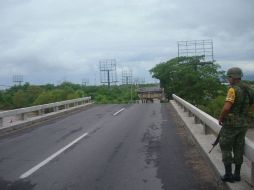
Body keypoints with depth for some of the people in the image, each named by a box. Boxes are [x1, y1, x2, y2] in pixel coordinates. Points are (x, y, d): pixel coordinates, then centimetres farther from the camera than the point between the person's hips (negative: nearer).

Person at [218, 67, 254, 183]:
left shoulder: (233, 89, -20)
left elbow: (226, 108, -28)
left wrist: (220, 119, -11)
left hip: (231, 124, -7)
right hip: (243, 124, 7)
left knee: (226, 148, 6)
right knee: (238, 149, 14)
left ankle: (228, 175, 9)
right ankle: (237, 174, 22)